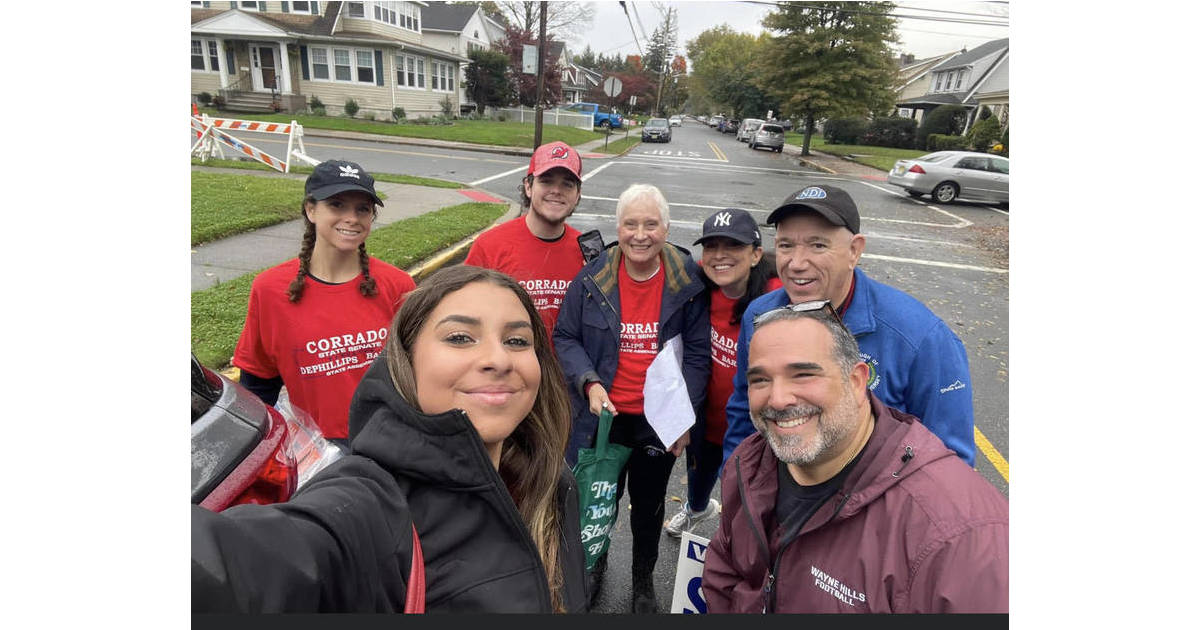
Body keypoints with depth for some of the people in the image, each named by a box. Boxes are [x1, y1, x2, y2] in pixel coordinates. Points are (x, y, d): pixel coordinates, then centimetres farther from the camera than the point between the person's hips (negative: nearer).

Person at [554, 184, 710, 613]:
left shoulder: (687, 281, -11)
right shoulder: (593, 278, -10)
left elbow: (698, 353, -7)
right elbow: (565, 337, -2)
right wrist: (589, 383, -17)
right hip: (604, 416, 1)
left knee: (649, 505, 21)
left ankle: (644, 579, 49)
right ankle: (594, 565, 52)